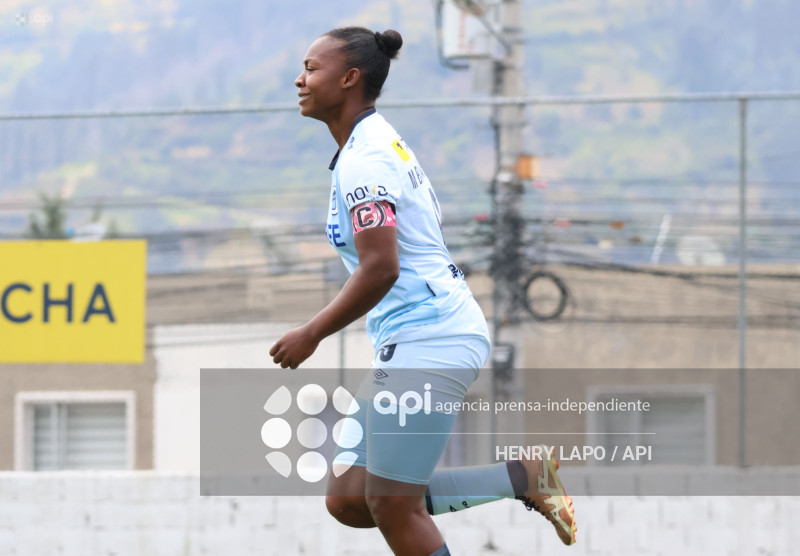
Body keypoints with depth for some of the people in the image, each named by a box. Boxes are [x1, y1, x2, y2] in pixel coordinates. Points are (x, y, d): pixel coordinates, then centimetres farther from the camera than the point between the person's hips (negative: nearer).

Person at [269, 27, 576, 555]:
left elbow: (380, 270, -23)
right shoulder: (384, 141, 17)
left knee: (392, 505, -4)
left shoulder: (363, 159, -14)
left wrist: (311, 334, -13)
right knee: (348, 500, 6)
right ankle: (525, 476, 8)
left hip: (426, 342, -10)